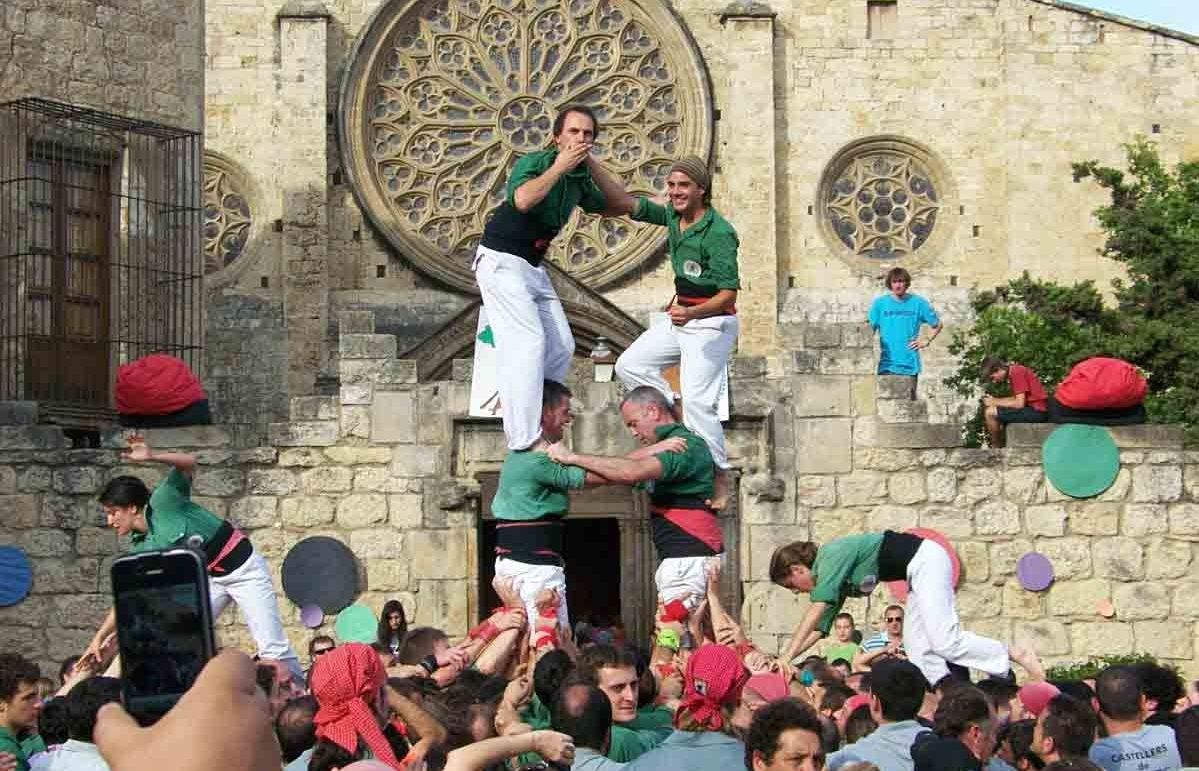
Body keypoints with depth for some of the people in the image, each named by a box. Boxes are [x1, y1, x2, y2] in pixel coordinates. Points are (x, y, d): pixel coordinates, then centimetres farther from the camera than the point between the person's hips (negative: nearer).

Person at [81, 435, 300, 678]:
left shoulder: (162, 502, -15)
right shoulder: (142, 549, 3)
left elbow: (189, 463, -23)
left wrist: (152, 457, -39)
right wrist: (99, 637, 3)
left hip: (242, 568, -7)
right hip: (210, 578, 7)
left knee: (272, 648, -8)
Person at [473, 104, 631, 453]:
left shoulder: (579, 177, 8)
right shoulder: (534, 162, -16)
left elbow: (618, 206, 12)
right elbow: (523, 199, -36)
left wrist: (592, 164, 5)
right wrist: (559, 167, -26)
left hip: (534, 267, 9)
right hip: (501, 262, -9)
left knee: (561, 346, 7)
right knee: (529, 342, -20)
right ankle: (526, 444, -25)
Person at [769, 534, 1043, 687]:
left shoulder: (830, 555, -13)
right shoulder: (833, 578, 14)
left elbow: (816, 611, -23)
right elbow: (819, 628, 18)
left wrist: (786, 657, -24)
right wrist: (786, 660, 10)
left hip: (926, 559, -10)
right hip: (920, 571, 10)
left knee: (945, 642, -19)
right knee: (917, 650, 2)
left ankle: (1016, 654, -11)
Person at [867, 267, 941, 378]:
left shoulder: (918, 303, 3)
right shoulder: (880, 304, 4)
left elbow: (938, 325, 12)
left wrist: (926, 341, 2)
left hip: (910, 366, 0)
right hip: (887, 365, 0)